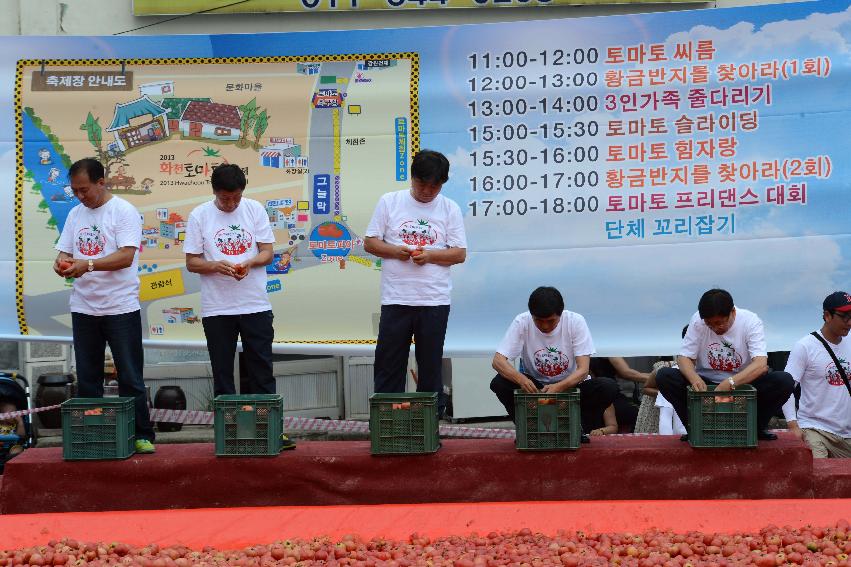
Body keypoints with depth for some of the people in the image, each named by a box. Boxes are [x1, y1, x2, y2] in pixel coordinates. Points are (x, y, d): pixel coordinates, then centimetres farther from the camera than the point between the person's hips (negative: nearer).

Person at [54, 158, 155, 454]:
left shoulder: (124, 212, -8)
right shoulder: (76, 214, 13)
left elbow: (126, 256, -18)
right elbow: (65, 250, 13)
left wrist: (87, 265, -28)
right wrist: (62, 263, -11)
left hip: (120, 307, -6)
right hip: (83, 307, 6)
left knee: (130, 378, -1)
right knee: (87, 379, 10)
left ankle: (142, 436, 5)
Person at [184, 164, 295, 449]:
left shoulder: (255, 210, 2)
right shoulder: (199, 216, -1)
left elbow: (267, 252, 2)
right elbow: (192, 262, -1)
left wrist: (249, 263, -19)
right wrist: (217, 266, -20)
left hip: (256, 305, 1)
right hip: (216, 308, 0)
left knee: (262, 372, 3)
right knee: (222, 374, 6)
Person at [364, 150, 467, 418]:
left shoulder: (449, 209, 6)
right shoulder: (389, 202, 6)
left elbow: (459, 254, 3)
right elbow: (370, 243, 5)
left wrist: (429, 255, -14)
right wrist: (396, 251, -13)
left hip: (434, 301, 0)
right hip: (395, 299, 0)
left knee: (431, 365, 7)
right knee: (389, 364, 0)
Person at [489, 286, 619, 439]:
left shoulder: (575, 321, -18)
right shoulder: (522, 322, -16)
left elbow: (583, 369, -22)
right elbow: (498, 360, -21)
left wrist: (559, 387, -41)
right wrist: (520, 379, -41)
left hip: (570, 384, 0)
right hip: (534, 386, 1)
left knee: (609, 387, -28)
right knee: (499, 383, -27)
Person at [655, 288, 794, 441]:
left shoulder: (750, 321, -16)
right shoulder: (697, 320, -11)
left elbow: (761, 364, -28)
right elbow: (684, 358, -11)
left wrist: (730, 383, -43)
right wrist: (695, 378, -36)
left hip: (744, 384, -1)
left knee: (784, 381, -27)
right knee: (664, 376, -23)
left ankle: (757, 427, -4)